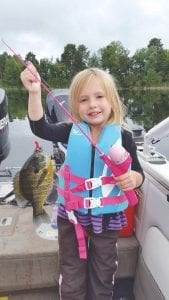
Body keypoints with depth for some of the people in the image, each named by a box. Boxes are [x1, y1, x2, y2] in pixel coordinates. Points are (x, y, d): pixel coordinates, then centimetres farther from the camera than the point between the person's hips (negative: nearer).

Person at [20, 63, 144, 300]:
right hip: (71, 215, 1)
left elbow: (138, 172, -1)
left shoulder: (122, 137, -10)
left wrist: (133, 178, -24)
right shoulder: (72, 131, -7)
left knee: (102, 281, 23)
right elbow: (40, 128, -19)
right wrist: (34, 93, -31)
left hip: (107, 218, 0)